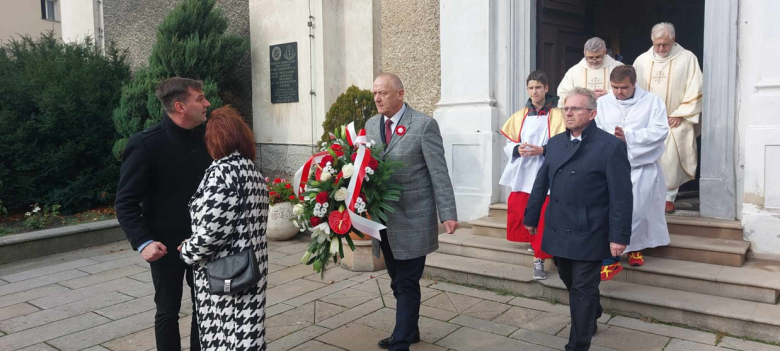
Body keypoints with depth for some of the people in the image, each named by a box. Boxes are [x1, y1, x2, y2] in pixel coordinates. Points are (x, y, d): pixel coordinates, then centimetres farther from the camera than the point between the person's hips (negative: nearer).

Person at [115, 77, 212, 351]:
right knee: (168, 310, 12)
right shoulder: (145, 144, -15)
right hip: (167, 245, -4)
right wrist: (143, 242, -25)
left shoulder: (206, 136, -1)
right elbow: (126, 202, -14)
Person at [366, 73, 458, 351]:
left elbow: (439, 174, -11)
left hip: (412, 219, -6)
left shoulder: (424, 125, -9)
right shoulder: (371, 125, 8)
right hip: (384, 219, 6)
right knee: (398, 282, 18)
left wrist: (447, 214, -14)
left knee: (407, 284, 2)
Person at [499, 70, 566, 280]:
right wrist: (517, 149, -12)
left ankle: (539, 259, 7)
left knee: (543, 219, -3)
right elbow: (508, 145, 9)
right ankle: (533, 240, 34)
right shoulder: (519, 116, 9)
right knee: (517, 216, 6)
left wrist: (543, 150, -21)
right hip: (521, 174, 4)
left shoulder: (557, 115, -1)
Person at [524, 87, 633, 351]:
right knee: (572, 285, 21)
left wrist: (619, 236, -15)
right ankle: (591, 319, 47)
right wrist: (531, 217, 13)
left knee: (583, 290, 3)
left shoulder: (611, 145, -10)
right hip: (558, 231, 6)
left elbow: (621, 196, -13)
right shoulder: (555, 142, 7)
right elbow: (541, 184, 11)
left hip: (589, 234, -6)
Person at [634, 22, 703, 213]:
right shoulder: (642, 61, 6)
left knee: (671, 158, -8)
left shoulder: (687, 58, -2)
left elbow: (694, 90, -4)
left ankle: (669, 197, 4)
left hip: (674, 121, -2)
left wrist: (680, 114, -9)